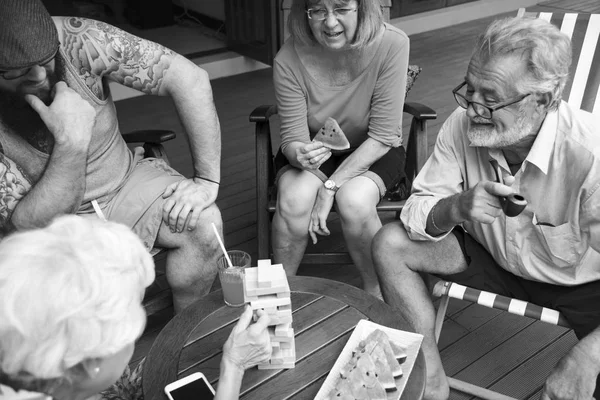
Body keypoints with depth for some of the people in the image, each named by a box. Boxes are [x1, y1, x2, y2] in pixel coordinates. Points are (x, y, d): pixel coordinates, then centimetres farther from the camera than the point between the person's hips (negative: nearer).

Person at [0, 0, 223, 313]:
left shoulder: (78, 39, -21)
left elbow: (189, 78, -19)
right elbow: (31, 225, -23)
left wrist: (207, 180, -20)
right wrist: (71, 141, -37)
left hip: (124, 179, 2)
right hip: (50, 221, -1)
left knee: (204, 223, -21)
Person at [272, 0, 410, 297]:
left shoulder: (392, 44, -24)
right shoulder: (289, 59, -20)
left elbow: (382, 136, -21)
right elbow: (293, 138, -14)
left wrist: (332, 186, -26)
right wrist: (300, 154, -40)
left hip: (371, 153, -1)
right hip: (314, 150, 1)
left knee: (354, 201, -32)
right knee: (294, 198, -30)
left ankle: (376, 293, -3)